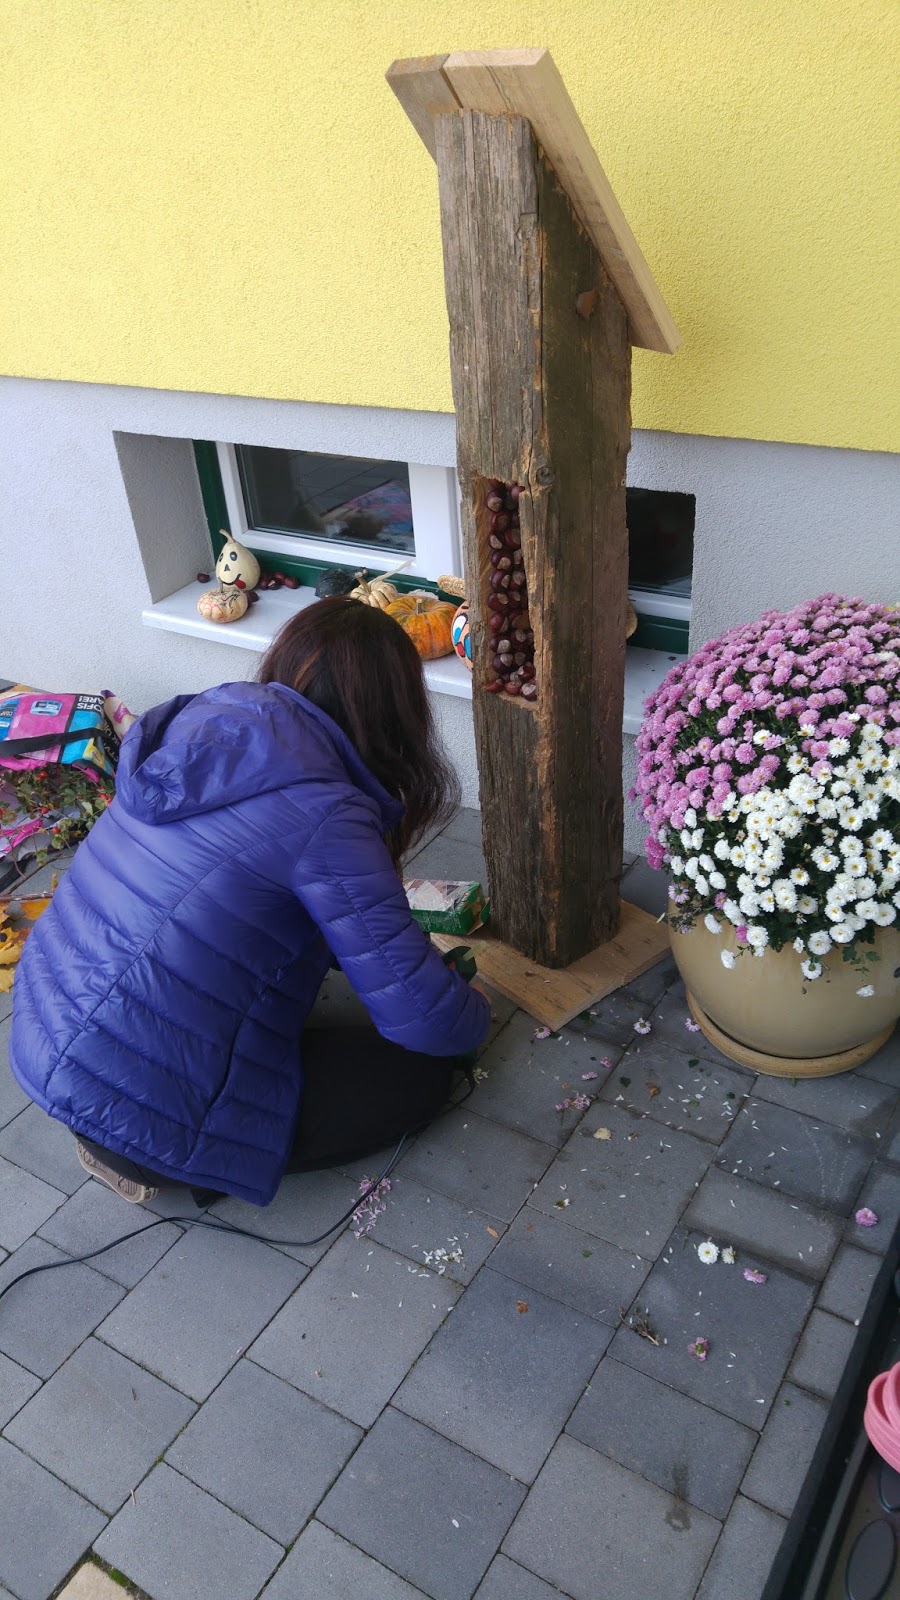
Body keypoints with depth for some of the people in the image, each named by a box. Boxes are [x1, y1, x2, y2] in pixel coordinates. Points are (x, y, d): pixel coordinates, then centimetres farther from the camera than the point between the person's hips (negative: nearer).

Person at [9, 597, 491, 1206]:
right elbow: (424, 1019, -18)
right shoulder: (322, 813, -22)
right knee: (421, 1073, 4)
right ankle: (146, 1153, 2)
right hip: (133, 1098, -8)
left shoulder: (207, 719, 2)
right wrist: (476, 1009, 7)